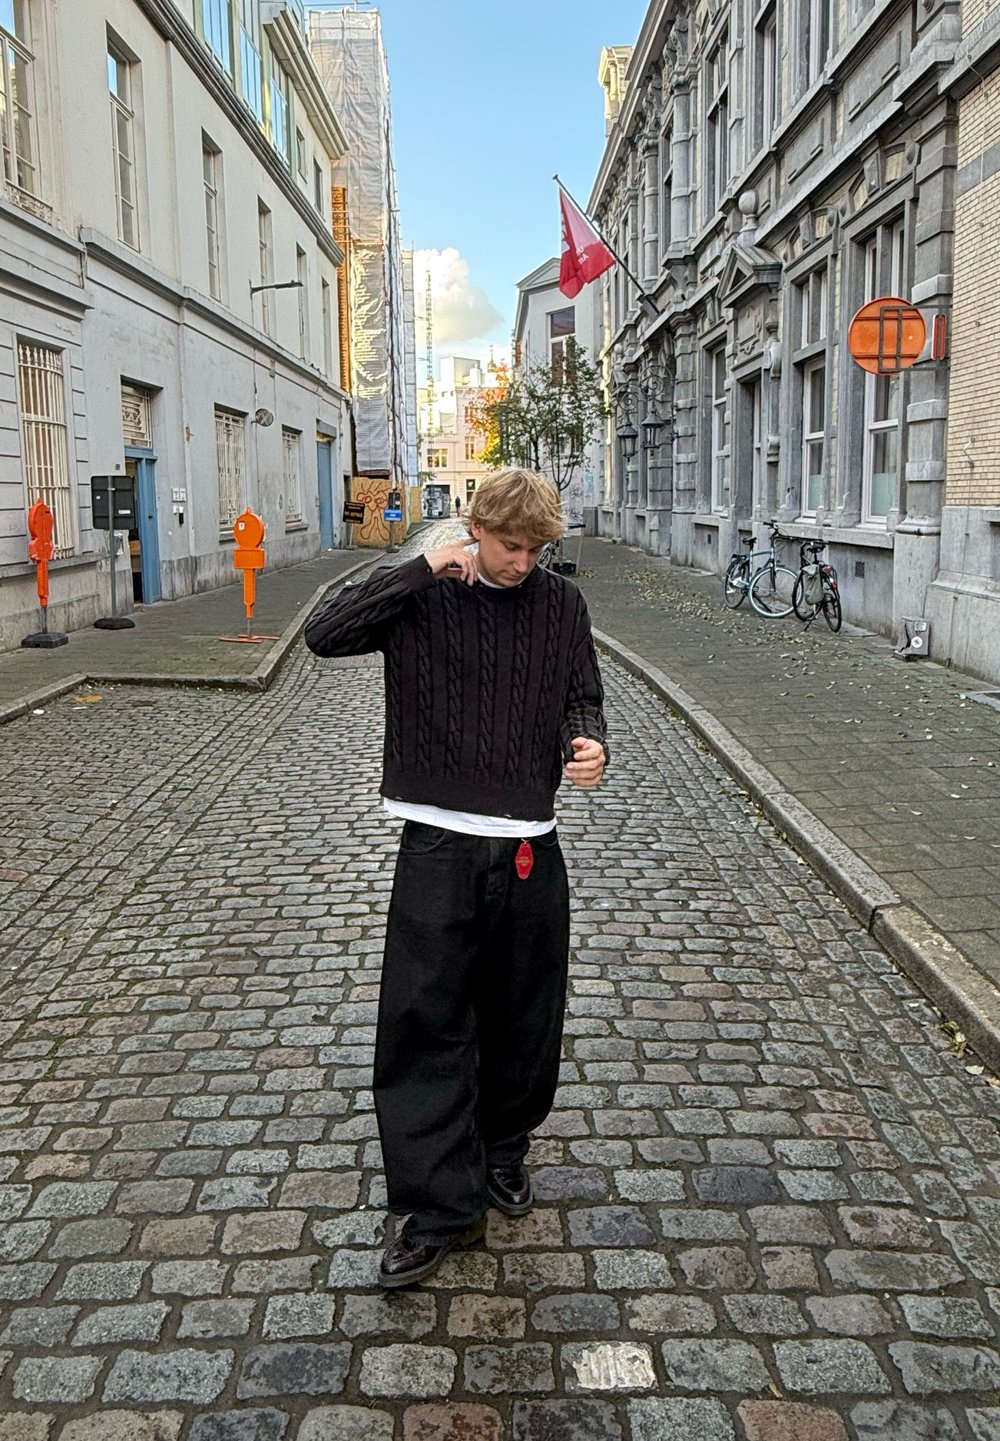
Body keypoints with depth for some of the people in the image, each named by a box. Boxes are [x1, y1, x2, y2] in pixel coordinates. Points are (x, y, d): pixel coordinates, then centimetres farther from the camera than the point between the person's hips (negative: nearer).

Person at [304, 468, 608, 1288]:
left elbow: (583, 699, 9)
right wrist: (422, 571, -16)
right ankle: (443, 1204, 10)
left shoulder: (561, 605, 5)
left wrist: (589, 742, -14)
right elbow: (324, 634, -12)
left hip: (529, 845, 2)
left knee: (524, 1020, 13)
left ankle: (502, 1150, 37)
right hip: (438, 847, -2)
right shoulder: (422, 599, -1)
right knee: (423, 1020, -2)